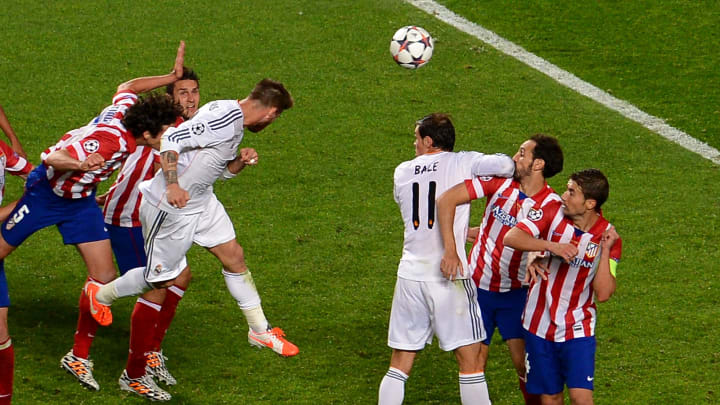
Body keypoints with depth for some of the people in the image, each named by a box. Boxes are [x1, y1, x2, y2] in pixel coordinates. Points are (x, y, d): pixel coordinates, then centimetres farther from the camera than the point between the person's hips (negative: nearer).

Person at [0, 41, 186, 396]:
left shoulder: (125, 109, -15)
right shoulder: (107, 143, -37)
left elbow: (128, 86, 8)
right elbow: (50, 158, -39)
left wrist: (172, 77, 7)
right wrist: (83, 165, -57)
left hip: (81, 200, 7)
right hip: (46, 191, -7)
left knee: (103, 276, -1)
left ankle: (79, 355, 10)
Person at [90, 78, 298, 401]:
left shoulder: (236, 122, 7)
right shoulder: (225, 117, -25)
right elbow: (171, 140, -30)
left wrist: (240, 162, -1)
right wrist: (172, 185, -36)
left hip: (201, 201, 9)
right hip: (170, 205, -9)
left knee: (233, 255, 9)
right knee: (161, 280, 4)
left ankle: (260, 330, 20)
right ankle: (102, 295, 28)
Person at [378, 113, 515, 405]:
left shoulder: (402, 172, 12)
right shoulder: (462, 163, -1)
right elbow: (505, 165, -17)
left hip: (410, 274, 4)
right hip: (449, 276, -4)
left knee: (399, 366, 10)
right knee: (469, 361, 3)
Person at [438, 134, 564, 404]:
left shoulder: (552, 205, -12)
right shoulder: (499, 182, -10)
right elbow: (446, 199, -16)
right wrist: (450, 249, -25)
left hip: (515, 292, -1)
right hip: (477, 286, 1)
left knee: (525, 363, -6)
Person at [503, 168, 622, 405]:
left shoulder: (608, 238, -8)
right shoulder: (553, 213, -6)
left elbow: (603, 294, -14)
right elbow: (511, 237, -17)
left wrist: (605, 251, -22)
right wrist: (552, 246, -29)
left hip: (578, 329, -2)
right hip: (539, 324, 2)